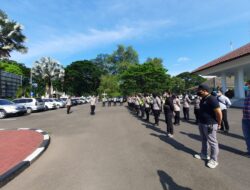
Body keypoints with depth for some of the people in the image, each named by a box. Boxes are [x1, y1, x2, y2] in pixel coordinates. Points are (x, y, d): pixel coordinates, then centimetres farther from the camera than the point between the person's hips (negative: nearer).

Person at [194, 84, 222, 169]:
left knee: (212, 142, 5)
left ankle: (214, 160, 20)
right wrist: (201, 121, 13)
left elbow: (219, 113, -21)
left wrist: (218, 124, -10)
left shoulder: (212, 99, -20)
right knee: (204, 140, 21)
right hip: (202, 123, 9)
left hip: (210, 125, -9)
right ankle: (203, 154, 38)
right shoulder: (203, 99, 8)